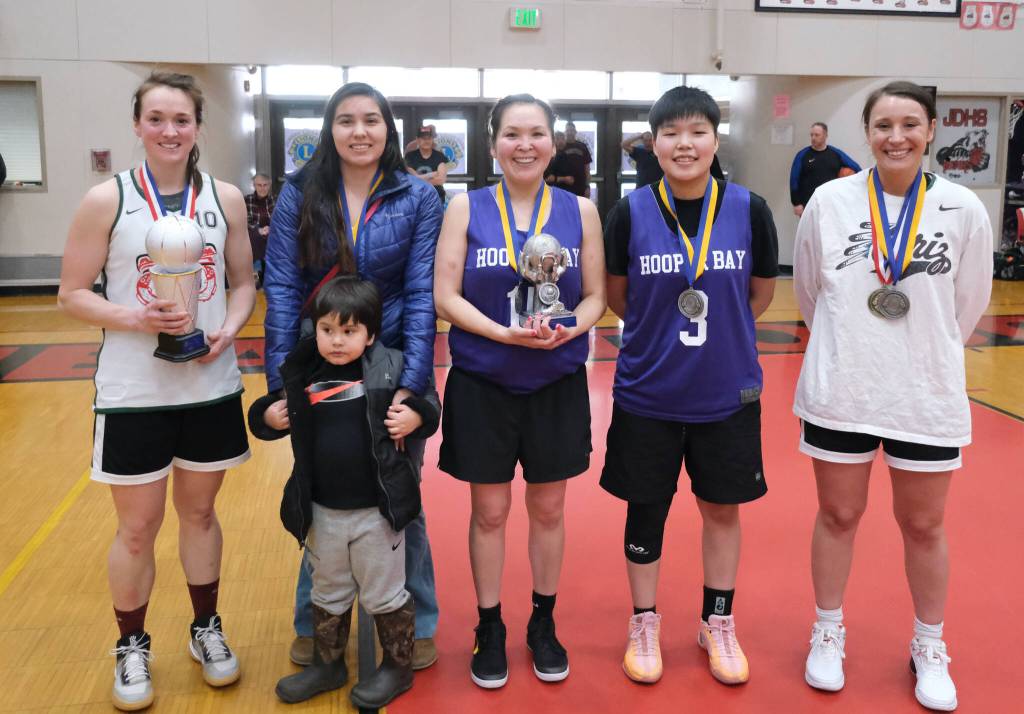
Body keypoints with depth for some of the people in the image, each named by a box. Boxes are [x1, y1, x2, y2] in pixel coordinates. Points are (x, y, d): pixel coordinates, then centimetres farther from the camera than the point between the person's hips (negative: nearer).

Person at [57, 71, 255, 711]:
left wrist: (228, 329, -12)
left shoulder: (226, 198, 1)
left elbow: (244, 285, 7)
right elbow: (72, 295, -5)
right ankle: (132, 646, 31)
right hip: (133, 392, -2)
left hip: (211, 386, 2)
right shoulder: (106, 200, -7)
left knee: (200, 512, 17)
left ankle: (207, 628, 36)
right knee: (138, 528, 9)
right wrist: (135, 318, -21)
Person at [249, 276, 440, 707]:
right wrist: (267, 417, -12)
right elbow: (265, 412, 9)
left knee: (384, 596, 14)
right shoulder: (301, 373, -5)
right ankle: (327, 664, 42)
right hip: (321, 510, 4)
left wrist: (415, 418, -19)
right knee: (328, 595, 23)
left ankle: (397, 667, 34)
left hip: (376, 510, -3)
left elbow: (429, 404, 0)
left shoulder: (390, 368, -12)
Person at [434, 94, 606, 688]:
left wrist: (567, 328, -18)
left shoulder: (580, 210, 2)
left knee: (548, 509, 14)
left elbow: (596, 296, 3)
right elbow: (446, 297, -6)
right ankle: (490, 629, 29)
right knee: (490, 512, 10)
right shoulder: (467, 208, -2)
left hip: (558, 384, 1)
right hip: (482, 385, -1)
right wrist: (504, 333, -21)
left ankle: (544, 624, 33)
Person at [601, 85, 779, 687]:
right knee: (646, 508, 11)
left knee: (723, 507, 14)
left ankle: (718, 623, 35)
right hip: (647, 394, 0)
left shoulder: (749, 209, -7)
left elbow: (762, 292, 7)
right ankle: (645, 623, 32)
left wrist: (717, 332, 7)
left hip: (728, 394, 1)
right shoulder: (631, 213, -8)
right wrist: (662, 332, 6)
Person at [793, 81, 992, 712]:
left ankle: (930, 648, 35)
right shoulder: (830, 201, -5)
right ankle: (829, 634, 34)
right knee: (839, 516, 13)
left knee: (924, 526, 13)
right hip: (839, 392, 0)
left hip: (929, 397, 0)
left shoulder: (964, 209, -6)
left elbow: (970, 303, 7)